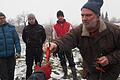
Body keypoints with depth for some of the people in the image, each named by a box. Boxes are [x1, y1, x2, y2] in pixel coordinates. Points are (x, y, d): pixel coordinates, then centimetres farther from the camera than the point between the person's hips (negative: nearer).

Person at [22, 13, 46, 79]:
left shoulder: (40, 27, -2)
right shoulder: (26, 28, 0)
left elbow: (44, 37, 11)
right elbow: (24, 38, 15)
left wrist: (40, 43, 7)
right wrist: (28, 43, 9)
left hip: (39, 49, 0)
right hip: (29, 49, 0)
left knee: (38, 65, 9)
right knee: (29, 66, 4)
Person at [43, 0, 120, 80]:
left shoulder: (113, 30, -20)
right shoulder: (78, 31, -15)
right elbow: (66, 40, -36)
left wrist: (110, 58, -25)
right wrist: (56, 45, -58)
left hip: (110, 71, -2)